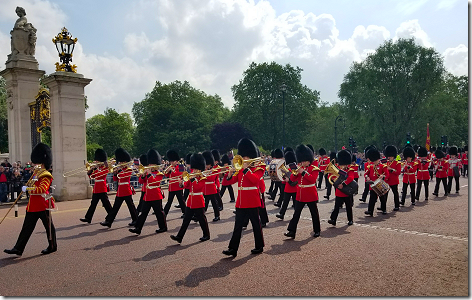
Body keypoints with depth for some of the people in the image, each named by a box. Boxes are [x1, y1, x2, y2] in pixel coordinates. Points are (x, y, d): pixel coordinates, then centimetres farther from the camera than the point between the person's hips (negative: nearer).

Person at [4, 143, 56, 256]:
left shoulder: (46, 175, -13)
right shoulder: (36, 174, 15)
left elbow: (41, 189, -26)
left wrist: (27, 188, -24)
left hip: (42, 204, -9)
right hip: (33, 205, 9)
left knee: (49, 226, 5)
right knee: (27, 227, 9)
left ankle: (52, 247, 17)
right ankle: (18, 249, 12)